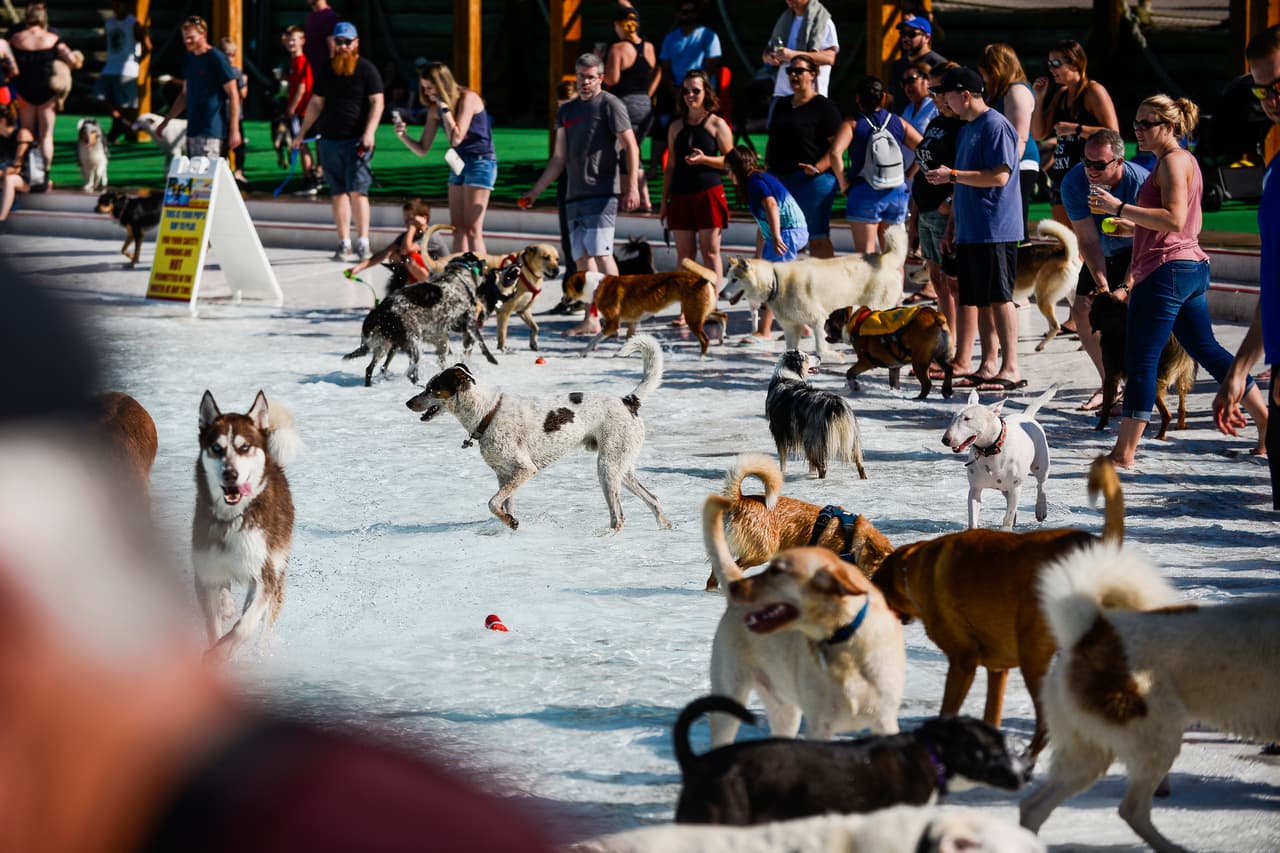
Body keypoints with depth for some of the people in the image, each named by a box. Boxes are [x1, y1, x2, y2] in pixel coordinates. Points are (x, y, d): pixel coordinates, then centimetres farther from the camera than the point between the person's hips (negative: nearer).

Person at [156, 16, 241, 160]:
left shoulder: (217, 58, -8)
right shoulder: (190, 58, 13)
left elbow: (233, 95, -9)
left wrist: (234, 130, -14)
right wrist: (166, 121, 21)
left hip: (212, 132, -8)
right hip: (193, 130, 8)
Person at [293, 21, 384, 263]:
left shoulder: (366, 70, 0)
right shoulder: (327, 71, 14)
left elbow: (377, 102, -6)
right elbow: (316, 103, 20)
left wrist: (369, 132, -18)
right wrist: (302, 133, 17)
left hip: (357, 141, -5)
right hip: (330, 141, 5)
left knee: (357, 190, -12)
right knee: (338, 192, 6)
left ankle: (363, 242, -8)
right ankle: (344, 243, 10)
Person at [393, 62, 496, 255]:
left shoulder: (467, 98, -14)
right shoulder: (434, 109, 5)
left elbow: (456, 138, -22)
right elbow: (422, 149, 6)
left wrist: (444, 107, -18)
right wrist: (403, 136, -12)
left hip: (480, 162, -8)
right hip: (459, 164, 8)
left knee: (472, 230, -12)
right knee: (458, 229, 7)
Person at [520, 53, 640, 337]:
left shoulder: (610, 105, 0)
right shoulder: (567, 111, 20)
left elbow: (631, 147, -6)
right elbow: (559, 159, 25)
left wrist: (632, 187, -16)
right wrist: (535, 191, 22)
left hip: (602, 193, -7)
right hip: (574, 196, 7)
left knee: (600, 252, -15)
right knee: (582, 258, 1)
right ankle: (591, 320, 0)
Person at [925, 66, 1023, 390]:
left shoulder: (995, 126, -12)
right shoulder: (966, 129, 18)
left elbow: (999, 176, -21)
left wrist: (952, 175, -17)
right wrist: (952, 225, 22)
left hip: (995, 230, -9)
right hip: (970, 230, 9)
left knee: (998, 298, -8)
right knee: (978, 300, 10)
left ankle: (1011, 369, -7)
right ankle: (989, 365, 14)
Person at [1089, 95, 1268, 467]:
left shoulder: (1173, 160, -10)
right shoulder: (1182, 160, 20)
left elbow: (1175, 219, -22)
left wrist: (1120, 208, -22)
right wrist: (1134, 225, 19)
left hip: (1167, 269, -11)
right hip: (1191, 268, 11)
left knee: (1140, 361, -8)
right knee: (1207, 350, 16)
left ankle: (1124, 453, -8)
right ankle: (1266, 423, 18)